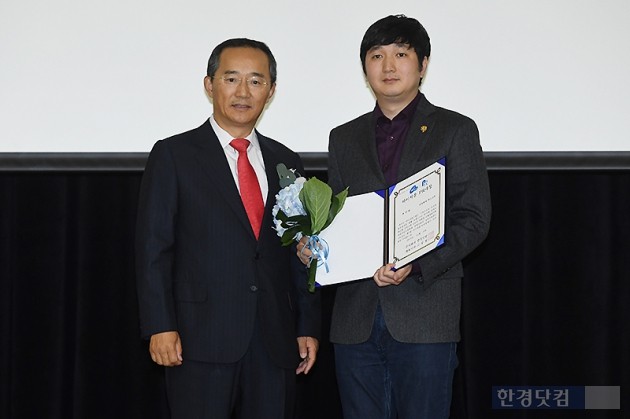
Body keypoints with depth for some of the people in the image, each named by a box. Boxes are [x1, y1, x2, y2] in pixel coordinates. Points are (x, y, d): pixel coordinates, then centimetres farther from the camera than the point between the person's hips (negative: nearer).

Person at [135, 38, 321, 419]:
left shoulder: (287, 164, 15)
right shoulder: (173, 156, 2)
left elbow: (300, 256, 16)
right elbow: (153, 248, -3)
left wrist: (309, 327, 9)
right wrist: (161, 327, -11)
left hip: (275, 344, 4)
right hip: (201, 340, -4)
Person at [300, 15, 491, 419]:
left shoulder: (455, 130, 4)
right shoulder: (344, 138, 17)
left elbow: (473, 218, -3)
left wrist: (416, 264, -17)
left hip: (425, 313, -3)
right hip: (356, 317, 4)